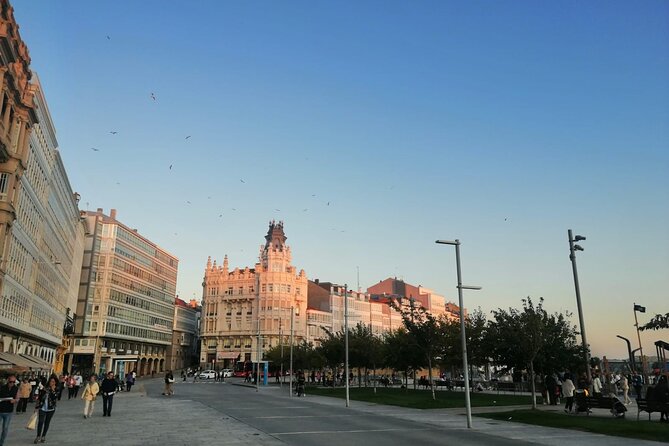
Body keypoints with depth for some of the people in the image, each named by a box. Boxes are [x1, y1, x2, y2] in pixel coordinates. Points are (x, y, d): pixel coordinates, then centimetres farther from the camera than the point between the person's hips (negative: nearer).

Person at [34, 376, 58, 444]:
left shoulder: (56, 390, -3)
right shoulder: (44, 388, -2)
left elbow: (55, 399, -17)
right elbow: (39, 397, 4)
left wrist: (53, 391, -21)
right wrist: (36, 406, 3)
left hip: (51, 409, 0)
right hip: (42, 408, 0)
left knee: (47, 423, 9)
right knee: (40, 422, -7)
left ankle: (43, 436, 21)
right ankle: (38, 436, 4)